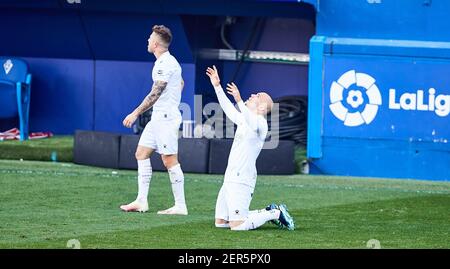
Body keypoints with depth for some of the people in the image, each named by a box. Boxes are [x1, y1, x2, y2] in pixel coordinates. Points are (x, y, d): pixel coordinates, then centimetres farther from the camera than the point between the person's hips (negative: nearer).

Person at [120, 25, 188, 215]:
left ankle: (180, 205, -7)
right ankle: (141, 201, 10)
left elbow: (155, 94, -20)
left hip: (166, 119, -11)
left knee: (170, 160, -9)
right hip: (158, 119, 11)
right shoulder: (168, 61, 14)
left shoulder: (165, 64, -16)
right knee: (141, 153, 10)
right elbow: (181, 83, 28)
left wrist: (136, 113, -17)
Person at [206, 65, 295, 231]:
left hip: (242, 181, -10)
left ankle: (275, 213, 1)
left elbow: (254, 124, -33)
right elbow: (228, 109, 30)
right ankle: (267, 213, 19)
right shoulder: (244, 119, 20)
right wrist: (217, 86, 24)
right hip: (230, 178, 10)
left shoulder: (261, 124, -10)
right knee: (220, 222, 11)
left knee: (237, 226, -19)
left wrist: (239, 101, -45)